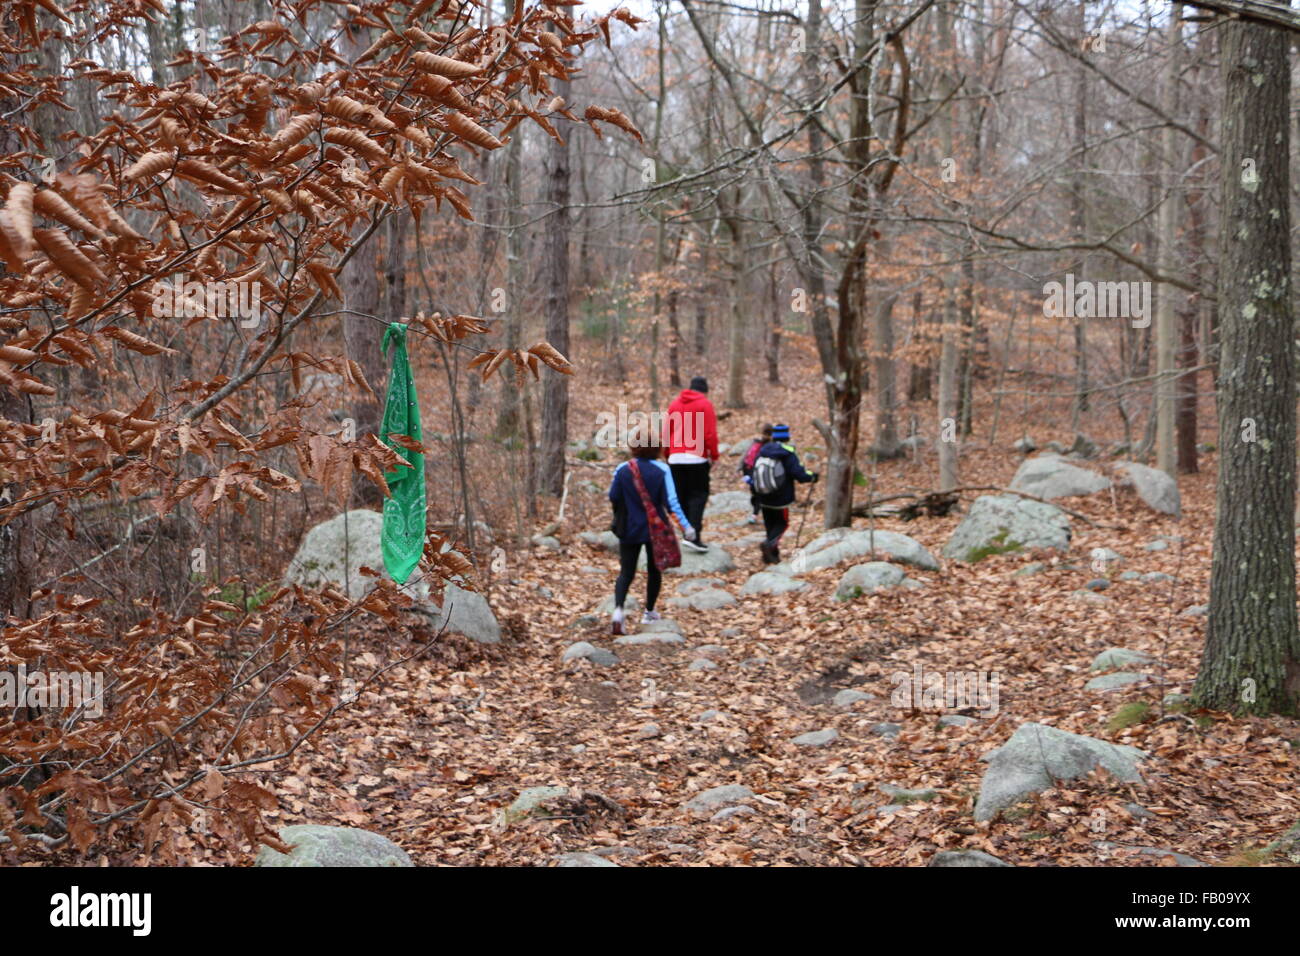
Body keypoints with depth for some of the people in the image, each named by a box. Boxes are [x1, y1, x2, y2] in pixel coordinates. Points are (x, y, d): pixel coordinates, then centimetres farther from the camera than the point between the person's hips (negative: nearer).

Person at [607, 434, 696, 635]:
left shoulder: (622, 470, -7)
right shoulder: (662, 470, -11)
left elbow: (613, 498, -1)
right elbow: (671, 501, -14)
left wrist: (620, 518, 19)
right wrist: (685, 526, -10)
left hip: (630, 529, 1)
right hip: (655, 528, -1)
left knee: (626, 572, 3)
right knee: (654, 570, 18)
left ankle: (618, 609, -20)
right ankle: (649, 611, 29)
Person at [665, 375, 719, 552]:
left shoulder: (675, 403, 13)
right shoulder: (705, 404, -3)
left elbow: (667, 431, 14)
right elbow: (710, 433, -9)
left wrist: (668, 454, 21)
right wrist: (714, 455, -1)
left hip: (675, 458, 5)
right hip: (697, 457, -5)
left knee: (681, 496, 10)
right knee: (699, 495, -2)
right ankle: (694, 536, -15)